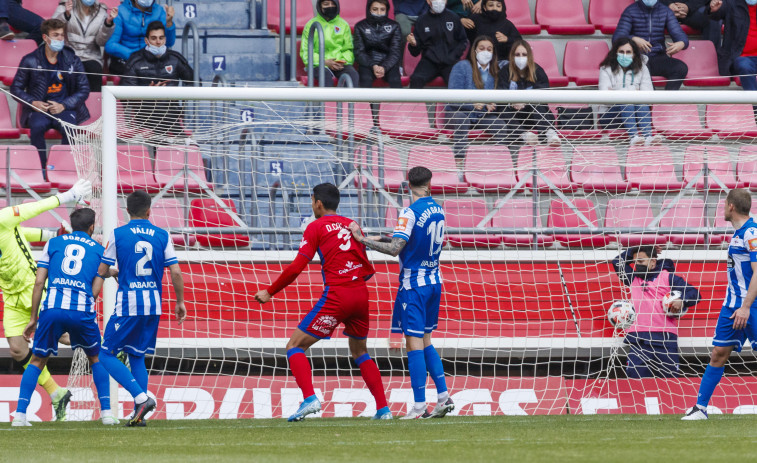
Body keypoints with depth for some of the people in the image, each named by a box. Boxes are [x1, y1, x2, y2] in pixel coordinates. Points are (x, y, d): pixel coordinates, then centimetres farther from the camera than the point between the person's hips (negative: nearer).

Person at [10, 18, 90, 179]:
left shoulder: (73, 60, 6)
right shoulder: (30, 61, 3)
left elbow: (84, 89, 7)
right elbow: (16, 88, 9)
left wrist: (63, 105, -8)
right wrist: (33, 102, -9)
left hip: (64, 109, 0)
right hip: (39, 109, 0)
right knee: (37, 126, -35)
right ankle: (42, 170, -25)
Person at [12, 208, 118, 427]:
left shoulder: (54, 243, 16)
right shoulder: (98, 250, 15)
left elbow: (39, 282, 9)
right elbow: (95, 290, 8)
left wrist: (33, 318, 12)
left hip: (52, 308, 1)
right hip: (82, 310, -1)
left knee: (37, 361, 15)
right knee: (97, 359, 22)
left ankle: (20, 414, 3)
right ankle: (106, 411, 14)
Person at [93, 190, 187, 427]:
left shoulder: (117, 234, -2)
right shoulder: (162, 236, 4)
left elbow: (101, 271, 0)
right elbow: (176, 273, 3)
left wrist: (113, 273, 20)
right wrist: (180, 302, 13)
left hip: (127, 305, -4)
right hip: (153, 306, 4)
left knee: (107, 356, 4)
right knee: (137, 357, 16)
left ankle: (141, 398, -15)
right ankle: (139, 414, 7)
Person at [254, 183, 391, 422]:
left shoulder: (316, 227, 1)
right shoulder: (352, 225, 16)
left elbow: (296, 267, -6)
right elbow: (368, 269, 17)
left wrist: (269, 292, 3)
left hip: (336, 296, -6)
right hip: (361, 295, 6)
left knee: (295, 347, 0)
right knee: (360, 352, 24)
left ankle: (309, 398, -20)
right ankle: (383, 408, 16)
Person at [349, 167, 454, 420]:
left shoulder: (411, 213, -16)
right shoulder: (438, 210, 9)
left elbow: (395, 248, -24)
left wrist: (363, 240, -18)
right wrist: (381, 239, 16)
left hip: (414, 284, -8)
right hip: (434, 281, 8)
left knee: (414, 344, -7)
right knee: (425, 342, 17)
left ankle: (419, 406, -10)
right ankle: (443, 397, 11)